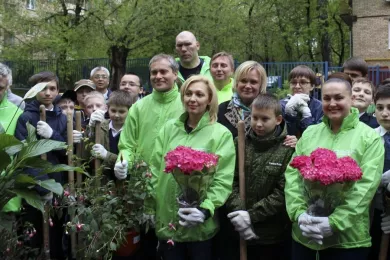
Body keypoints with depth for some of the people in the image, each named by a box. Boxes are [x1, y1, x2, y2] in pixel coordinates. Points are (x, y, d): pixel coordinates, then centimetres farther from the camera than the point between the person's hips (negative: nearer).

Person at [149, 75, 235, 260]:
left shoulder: (221, 134, -5)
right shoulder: (169, 128, 7)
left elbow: (223, 180, -10)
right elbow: (155, 170, 8)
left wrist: (206, 209, -21)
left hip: (200, 226, -3)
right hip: (166, 221, 3)